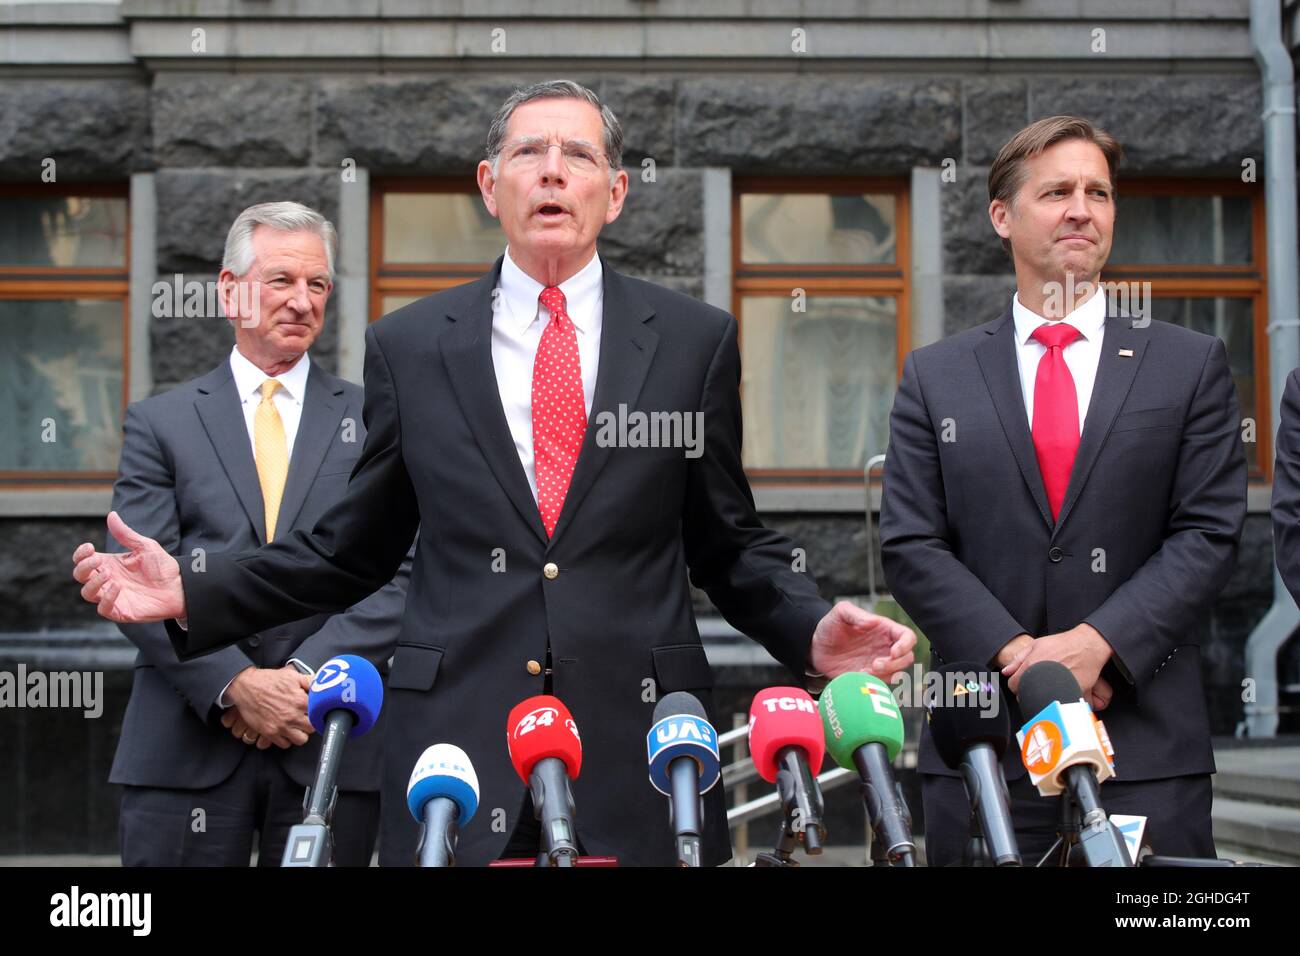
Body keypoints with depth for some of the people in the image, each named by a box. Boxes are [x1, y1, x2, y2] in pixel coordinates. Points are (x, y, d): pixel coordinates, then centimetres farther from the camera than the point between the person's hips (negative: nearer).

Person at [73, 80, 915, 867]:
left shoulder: (695, 341, 5)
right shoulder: (407, 346, 7)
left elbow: (730, 544, 10)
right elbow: (354, 550, 11)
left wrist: (812, 633, -8)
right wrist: (191, 595, 3)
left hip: (639, 756, 0)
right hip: (458, 744, 0)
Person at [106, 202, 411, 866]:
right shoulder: (159, 423, 8)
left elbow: (398, 576, 0)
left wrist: (305, 678, -11)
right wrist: (236, 684, -12)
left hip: (331, 741, 0)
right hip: (186, 747, 0)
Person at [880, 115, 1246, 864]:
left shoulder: (1192, 366, 7)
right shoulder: (934, 377, 8)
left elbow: (1209, 533, 0)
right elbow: (911, 546, 2)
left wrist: (1096, 641, -13)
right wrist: (1016, 653, -11)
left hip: (1146, 741, 0)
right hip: (981, 742, 1)